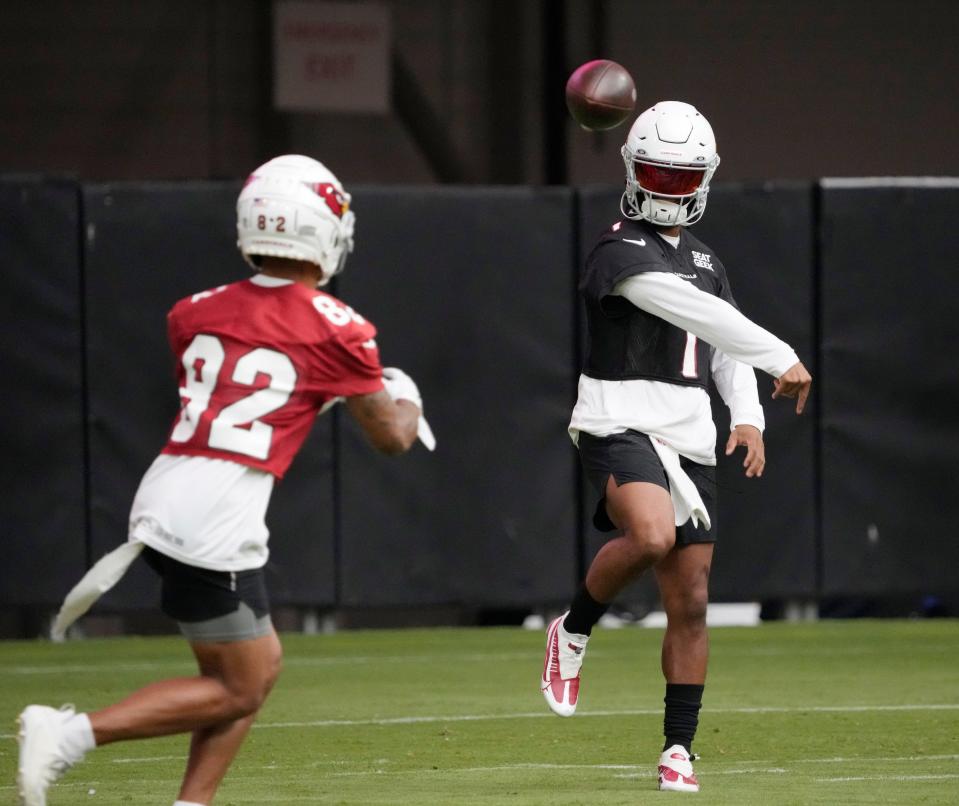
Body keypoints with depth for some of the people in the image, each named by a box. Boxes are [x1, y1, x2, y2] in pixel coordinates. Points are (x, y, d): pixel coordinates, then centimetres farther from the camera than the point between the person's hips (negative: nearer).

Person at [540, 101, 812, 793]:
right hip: (621, 424, -7)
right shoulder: (621, 253, -8)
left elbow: (726, 352, 24)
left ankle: (679, 749, 11)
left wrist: (749, 418, 6)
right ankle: (573, 633, -8)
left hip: (689, 437, 7)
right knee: (651, 535, -35)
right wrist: (781, 359, -20)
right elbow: (700, 315, -19)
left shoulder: (704, 261, 20)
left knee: (690, 603, 4)